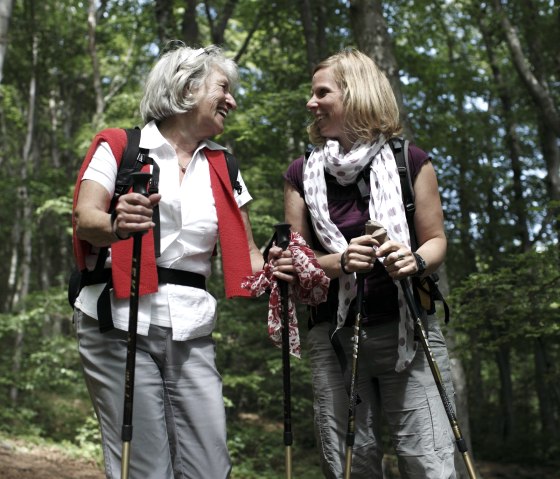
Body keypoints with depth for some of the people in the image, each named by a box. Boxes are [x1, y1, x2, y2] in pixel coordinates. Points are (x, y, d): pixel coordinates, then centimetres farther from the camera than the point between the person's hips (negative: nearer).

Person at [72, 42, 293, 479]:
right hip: (120, 323, -4)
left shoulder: (221, 168, 17)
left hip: (191, 332, 4)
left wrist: (273, 267, -9)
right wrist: (116, 225, -31)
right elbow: (86, 218, -8)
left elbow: (246, 254, 14)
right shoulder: (120, 147, 6)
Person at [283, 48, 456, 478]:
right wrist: (341, 261, -15)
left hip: (407, 330, -2)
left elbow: (436, 240, 5)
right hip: (333, 337, 2)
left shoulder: (410, 161, 1)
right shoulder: (302, 174, 7)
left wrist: (414, 261, -18)